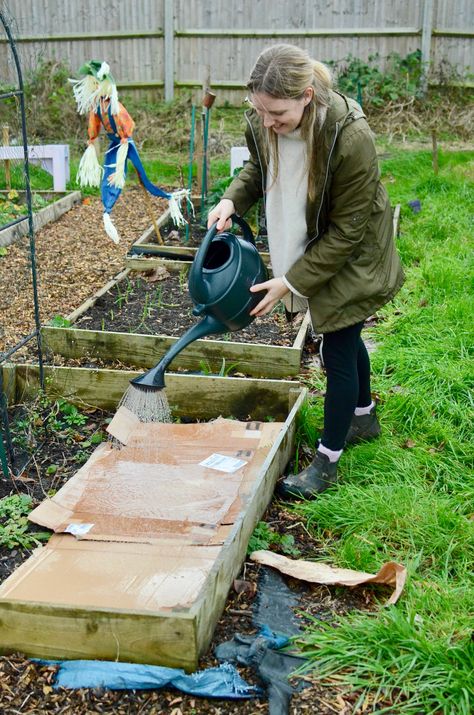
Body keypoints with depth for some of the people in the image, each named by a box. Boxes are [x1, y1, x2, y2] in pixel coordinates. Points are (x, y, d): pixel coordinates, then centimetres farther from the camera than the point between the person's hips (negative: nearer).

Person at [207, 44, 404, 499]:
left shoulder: (350, 139, -35)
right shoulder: (261, 123, -17)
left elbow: (346, 231, -27)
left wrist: (292, 281, -25)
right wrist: (232, 200, -13)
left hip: (350, 257, -6)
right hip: (306, 248, 7)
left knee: (337, 350, 0)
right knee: (344, 337, 23)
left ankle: (326, 461, 17)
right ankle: (364, 418, 47)